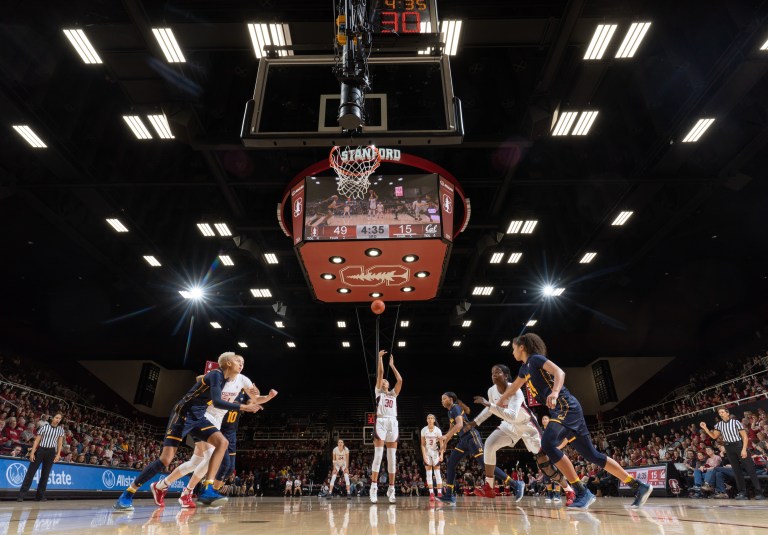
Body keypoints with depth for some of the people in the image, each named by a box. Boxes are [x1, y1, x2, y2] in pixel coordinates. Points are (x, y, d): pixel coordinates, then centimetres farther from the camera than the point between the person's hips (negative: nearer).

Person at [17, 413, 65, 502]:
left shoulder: (61, 430, 6)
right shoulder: (44, 427, -1)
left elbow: (60, 443, 6)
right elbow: (37, 440, -2)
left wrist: (58, 454, -3)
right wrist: (32, 452, -10)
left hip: (51, 452, 2)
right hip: (40, 450, -2)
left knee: (45, 474, 4)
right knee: (31, 472, -5)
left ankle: (40, 496, 11)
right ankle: (21, 494, 1)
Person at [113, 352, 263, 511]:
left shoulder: (224, 378, 10)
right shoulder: (216, 374, -18)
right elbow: (217, 402, -30)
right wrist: (243, 407, -27)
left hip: (198, 418, 8)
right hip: (183, 415, -8)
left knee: (222, 442, -12)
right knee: (165, 459, -10)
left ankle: (207, 490, -14)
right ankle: (126, 495, 9)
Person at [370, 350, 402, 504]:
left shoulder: (393, 393, 21)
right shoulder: (378, 391, 13)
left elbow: (400, 380, 7)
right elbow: (380, 373, 3)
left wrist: (392, 365, 14)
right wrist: (380, 357, 6)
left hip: (393, 423, 3)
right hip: (381, 422, -3)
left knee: (392, 458, 3)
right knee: (378, 456, -9)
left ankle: (391, 489, 7)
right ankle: (374, 488, -6)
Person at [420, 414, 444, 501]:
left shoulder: (437, 430, -9)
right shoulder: (424, 430, -6)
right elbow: (423, 444, -3)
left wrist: (441, 455, -17)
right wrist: (424, 455, -11)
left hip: (435, 452, -1)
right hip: (427, 452, 1)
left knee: (437, 472, -4)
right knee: (428, 473, -2)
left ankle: (439, 493, -3)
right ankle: (431, 493, 0)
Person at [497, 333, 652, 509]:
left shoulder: (536, 358, -6)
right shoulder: (525, 367, 21)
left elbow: (559, 372, -22)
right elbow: (513, 388, 36)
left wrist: (555, 392, -40)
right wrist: (498, 403, 45)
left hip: (566, 407, -9)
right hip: (560, 411, 10)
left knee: (548, 444, -26)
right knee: (592, 455, 12)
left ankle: (582, 493, -19)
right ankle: (639, 486, 21)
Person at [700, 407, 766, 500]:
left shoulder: (735, 422, -8)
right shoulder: (719, 424, 6)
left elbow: (745, 436, -9)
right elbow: (714, 437, 12)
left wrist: (744, 449, -18)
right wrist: (705, 428, 0)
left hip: (739, 445, -5)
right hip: (729, 448, 5)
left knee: (750, 468, -6)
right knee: (736, 470, 6)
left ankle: (758, 492, 0)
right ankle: (742, 493, 8)